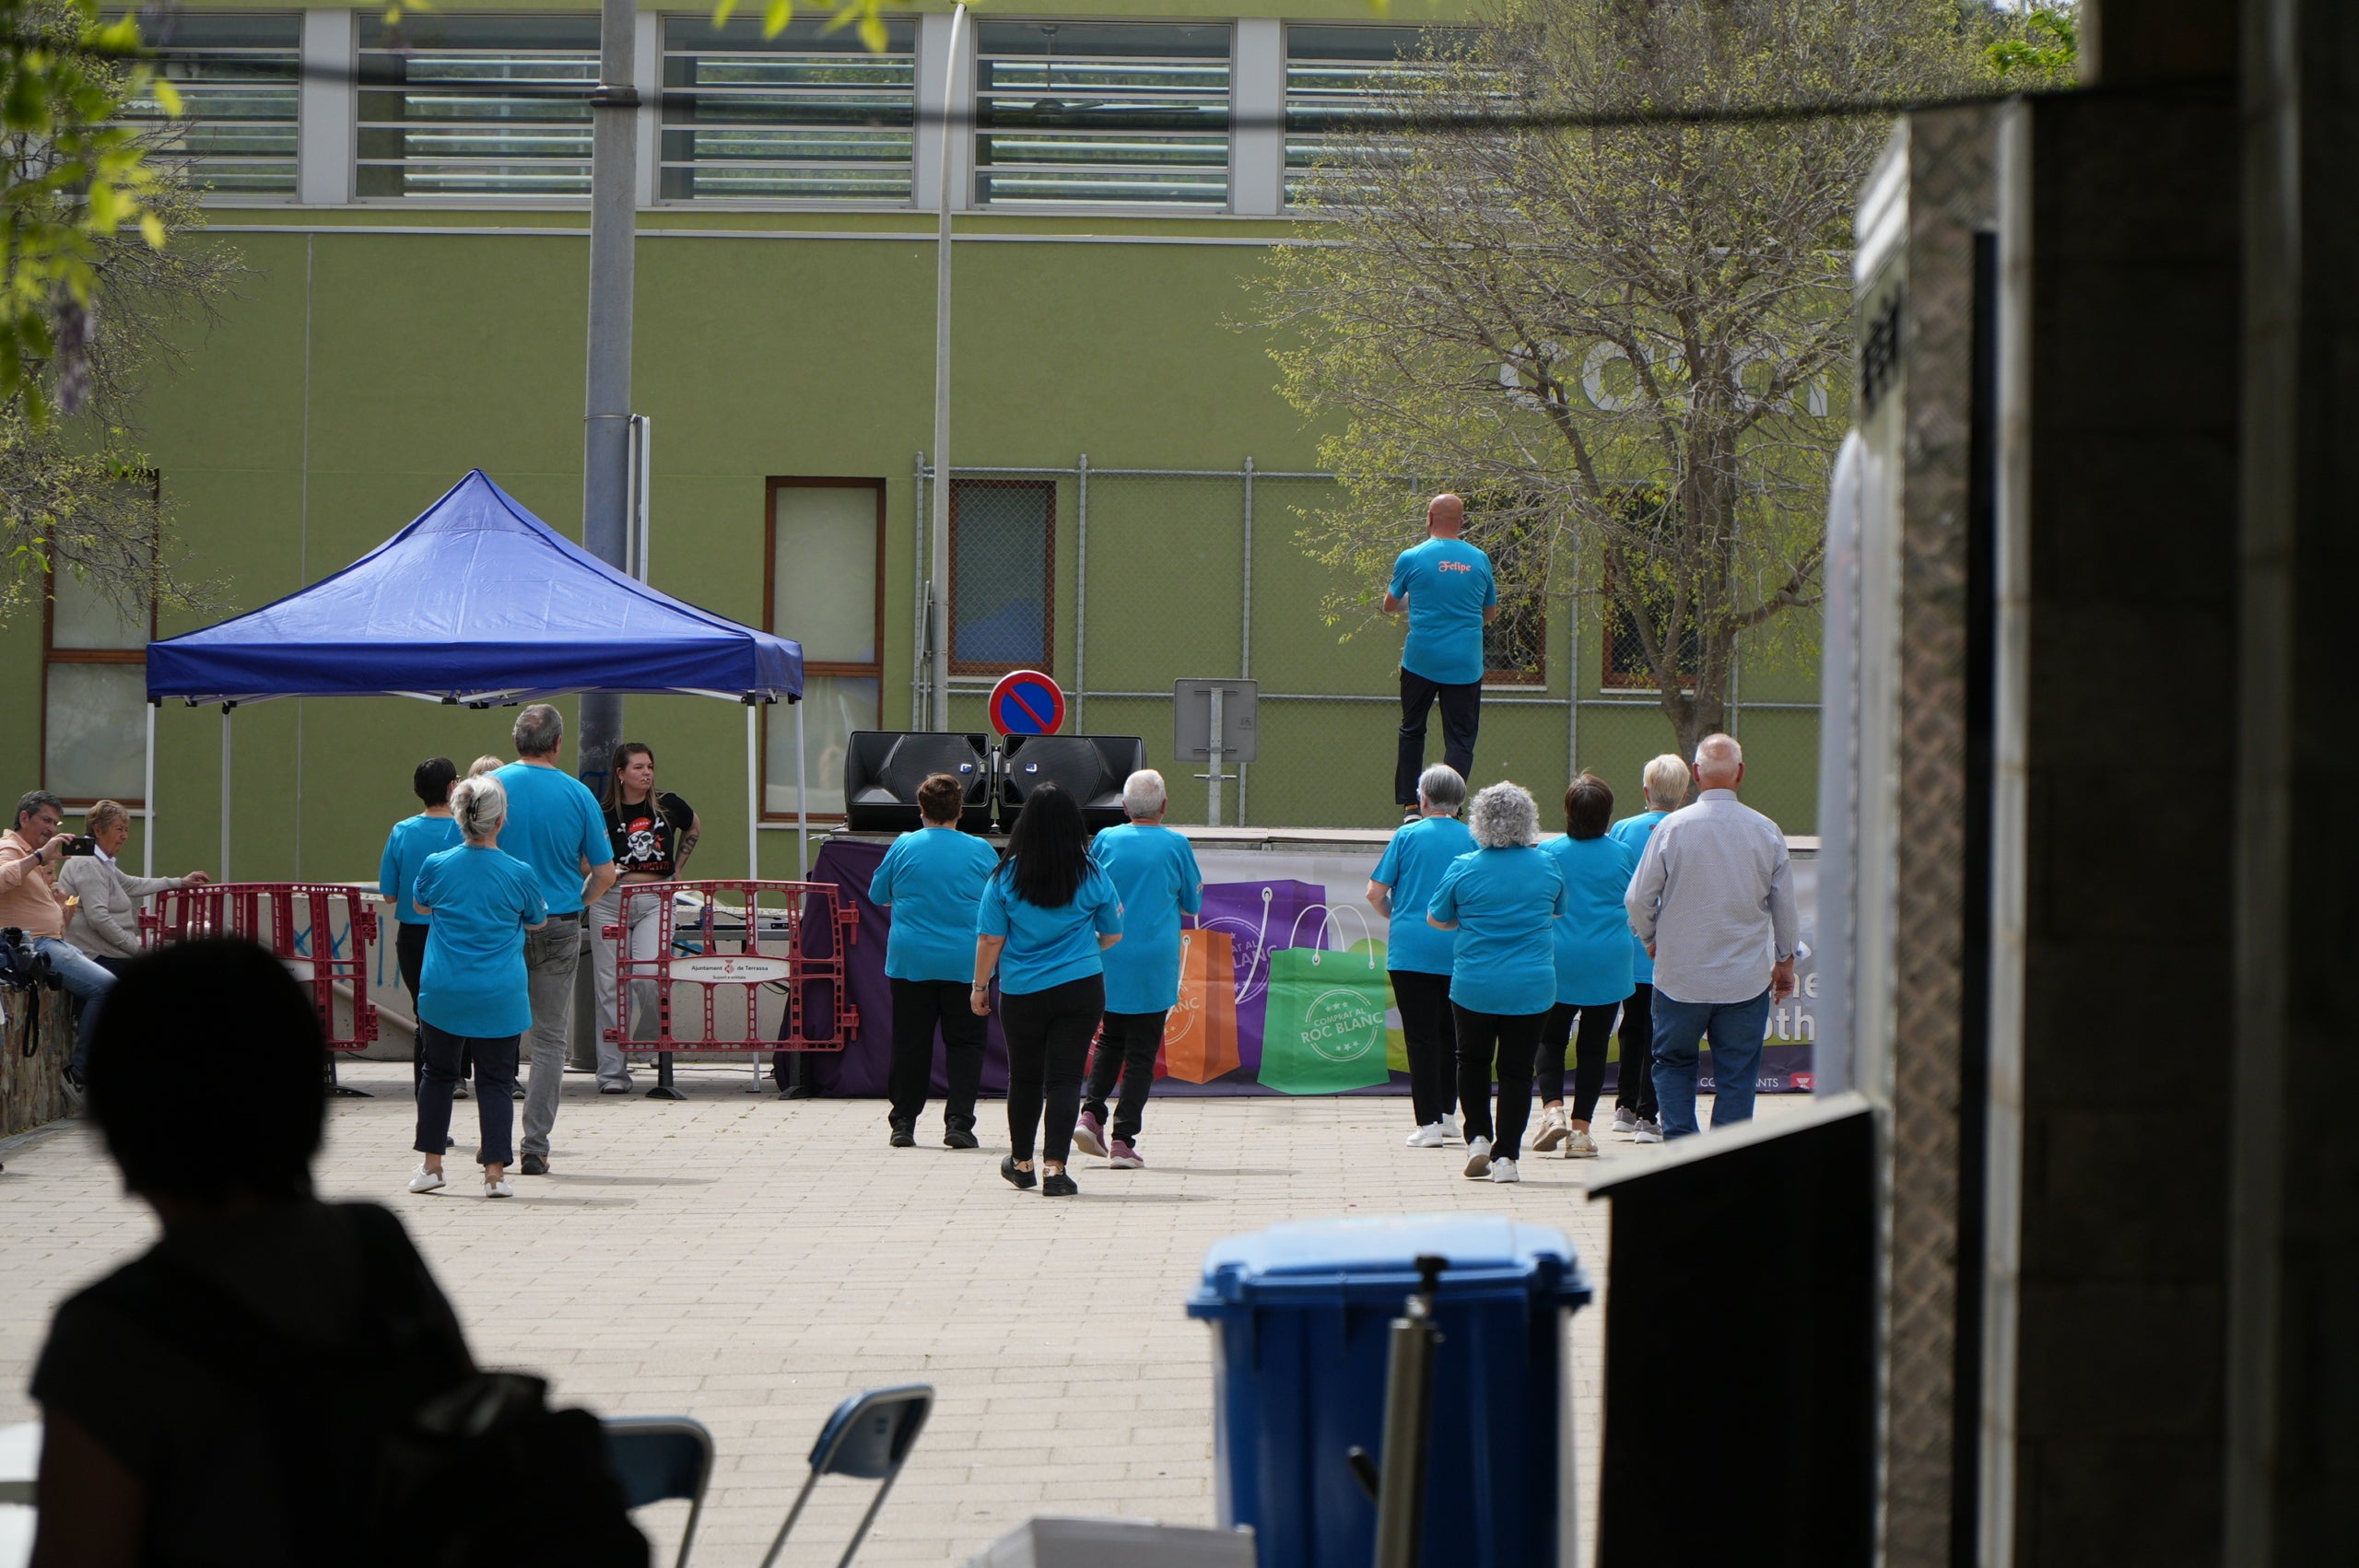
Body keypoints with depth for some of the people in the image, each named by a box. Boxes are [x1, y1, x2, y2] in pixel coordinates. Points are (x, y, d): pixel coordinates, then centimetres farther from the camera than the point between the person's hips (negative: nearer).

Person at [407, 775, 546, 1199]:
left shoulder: (436, 866, -5)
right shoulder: (520, 874, -9)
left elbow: (420, 906, 16)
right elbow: (537, 922, 9)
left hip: (442, 994, 1)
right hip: (500, 999, -1)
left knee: (439, 1074, 15)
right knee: (495, 1081, 4)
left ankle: (431, 1164, 20)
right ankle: (495, 1172, -1)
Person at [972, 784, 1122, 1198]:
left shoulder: (1006, 877, -6)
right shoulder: (1092, 877, -4)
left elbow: (990, 939, -5)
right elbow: (1112, 935, 8)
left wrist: (980, 986, 7)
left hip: (1022, 993, 1)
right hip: (1080, 989, -1)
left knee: (1024, 1078, 15)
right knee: (1064, 1078, 0)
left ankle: (1021, 1163, 31)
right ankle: (1054, 1168, -10)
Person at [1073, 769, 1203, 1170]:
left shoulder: (1105, 841, 0)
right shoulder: (1176, 845, -5)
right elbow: (1193, 903, 6)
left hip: (1108, 960, 2)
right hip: (1154, 964, -2)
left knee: (1110, 1039, 19)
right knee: (1141, 1053, 3)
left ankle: (1091, 1112, 0)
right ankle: (1123, 1141, -2)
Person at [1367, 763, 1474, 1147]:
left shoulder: (1408, 835, -2)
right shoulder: (1472, 840, 2)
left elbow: (1375, 892, -2)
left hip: (1411, 949, -2)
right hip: (1458, 951, 2)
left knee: (1421, 1036, -1)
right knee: (1448, 1033, 17)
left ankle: (1429, 1123, -7)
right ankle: (1445, 1113, 22)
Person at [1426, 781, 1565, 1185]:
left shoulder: (1464, 869, -8)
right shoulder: (1546, 867, -2)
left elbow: (1436, 919, 4)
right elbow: (1558, 913, 16)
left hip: (1474, 987, -1)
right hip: (1532, 990, 1)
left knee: (1472, 1062, 20)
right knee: (1517, 1071, 6)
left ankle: (1478, 1138, 12)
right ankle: (1505, 1155, 1)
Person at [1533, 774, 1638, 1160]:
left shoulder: (1549, 853, -5)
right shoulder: (1623, 855, -2)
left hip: (1558, 961, -1)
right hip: (1609, 965, 1)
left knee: (1550, 1039, 11)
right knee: (1594, 1045, 7)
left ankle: (1552, 1108, -10)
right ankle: (1580, 1129, 4)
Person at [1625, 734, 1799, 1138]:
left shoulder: (1672, 828, -9)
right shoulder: (1766, 831, -3)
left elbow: (1638, 899, -4)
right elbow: (1785, 904, 7)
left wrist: (1651, 940, 16)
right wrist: (1784, 960, 22)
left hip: (1681, 976, -1)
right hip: (1747, 979, 1)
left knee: (1673, 1062, 15)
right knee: (1736, 1075, 7)